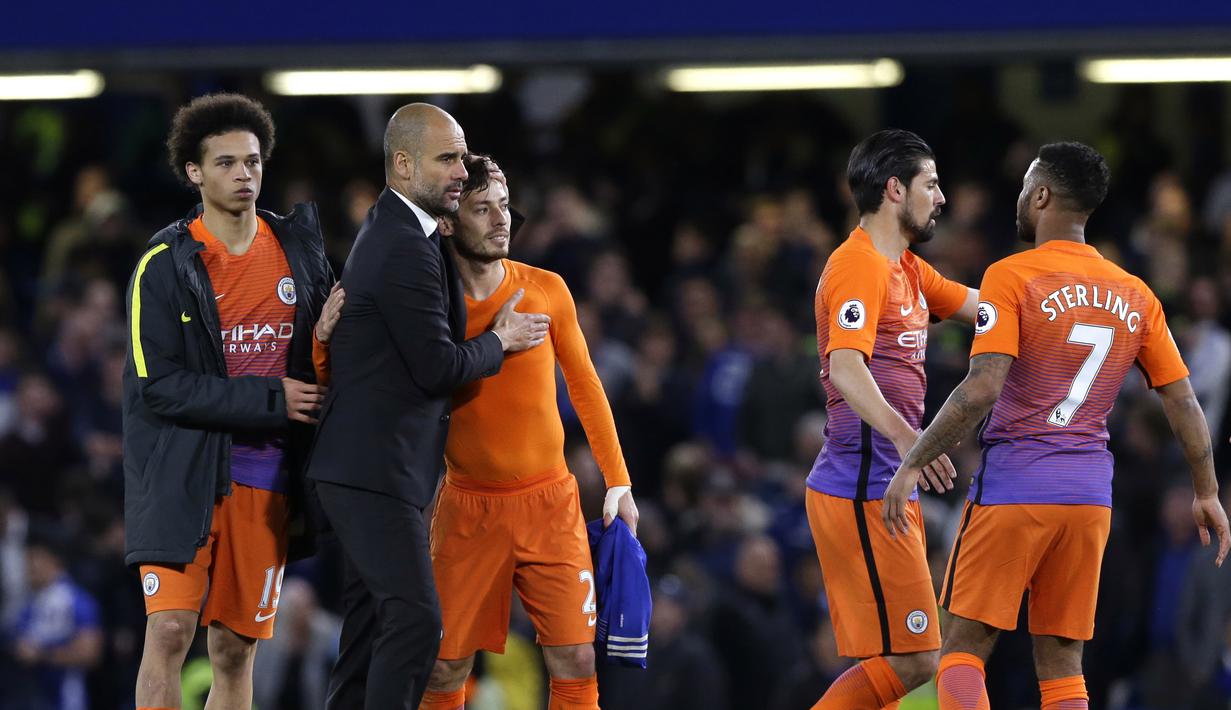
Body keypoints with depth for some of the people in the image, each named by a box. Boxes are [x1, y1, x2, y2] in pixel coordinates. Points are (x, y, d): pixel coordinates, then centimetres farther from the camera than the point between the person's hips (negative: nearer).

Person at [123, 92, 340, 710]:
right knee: (169, 630, -15)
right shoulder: (166, 264, -5)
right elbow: (158, 385, -11)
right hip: (185, 469, -4)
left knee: (235, 648, 6)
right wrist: (270, 400, -14)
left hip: (265, 475, 4)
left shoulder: (299, 246, 8)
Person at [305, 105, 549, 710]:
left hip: (369, 465, 11)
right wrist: (501, 342, -1)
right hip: (375, 470, -11)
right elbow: (436, 366, -17)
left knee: (372, 625, 11)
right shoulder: (406, 250, -17)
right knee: (415, 620, -16)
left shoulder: (390, 231, 16)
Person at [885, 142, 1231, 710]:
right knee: (1061, 661, 10)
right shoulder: (1135, 297, 8)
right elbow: (1182, 402, 10)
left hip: (1013, 487, -5)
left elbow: (981, 390, -18)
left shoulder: (1012, 277, -9)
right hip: (1091, 495, 5)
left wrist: (912, 464, -12)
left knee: (964, 647, 1)